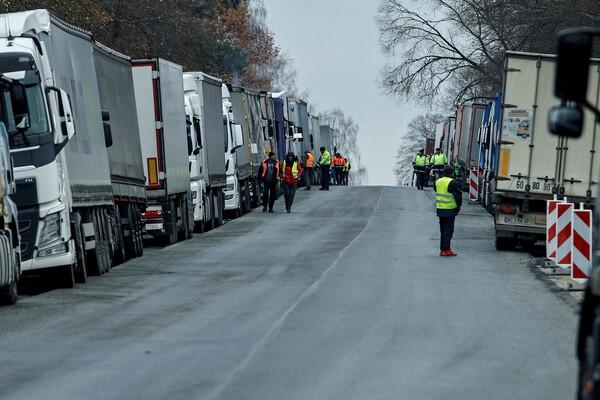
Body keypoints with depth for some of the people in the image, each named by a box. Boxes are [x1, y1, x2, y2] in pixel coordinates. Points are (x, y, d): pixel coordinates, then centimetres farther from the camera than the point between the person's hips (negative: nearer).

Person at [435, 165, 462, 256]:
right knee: (449, 230, -2)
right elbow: (458, 196, -13)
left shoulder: (437, 182, 8)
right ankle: (446, 249, -4)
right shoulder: (452, 183, -15)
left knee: (442, 230, 15)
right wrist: (458, 206, 1)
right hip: (450, 210, -7)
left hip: (440, 209, 7)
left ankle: (442, 249, 18)